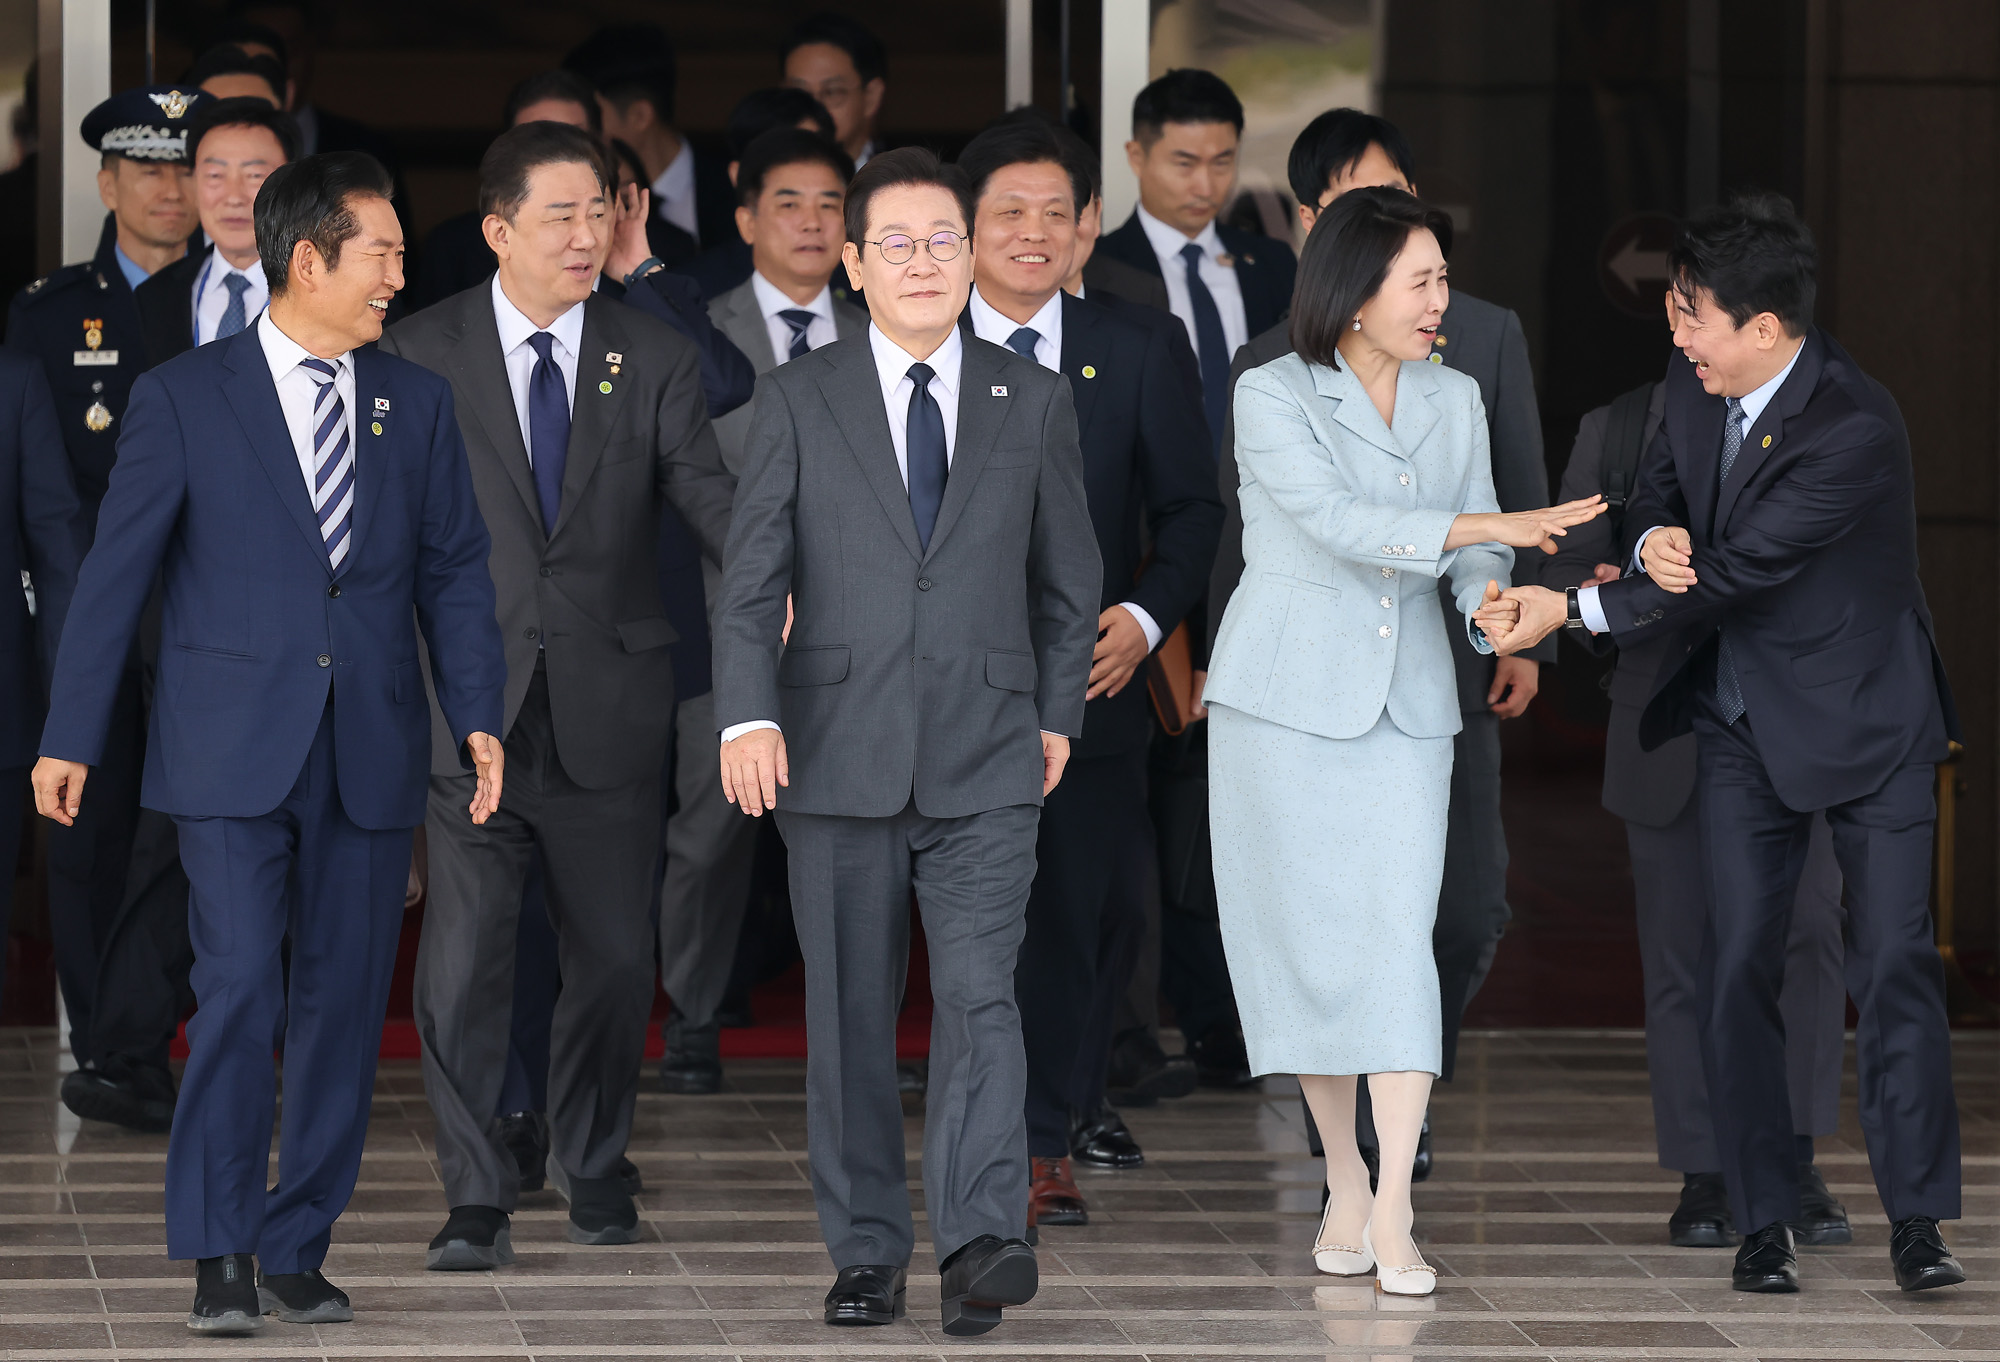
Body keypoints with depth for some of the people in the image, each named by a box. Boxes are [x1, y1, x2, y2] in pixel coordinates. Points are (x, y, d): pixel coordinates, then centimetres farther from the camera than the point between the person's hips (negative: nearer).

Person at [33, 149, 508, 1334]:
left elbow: (455, 570, 11)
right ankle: (221, 1256, -2)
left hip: (371, 757, 3)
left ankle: (298, 1250, 13)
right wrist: (72, 738, 0)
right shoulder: (185, 400, 0)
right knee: (240, 991, -11)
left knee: (344, 1009, 4)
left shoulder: (417, 404, 11)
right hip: (233, 755, -3)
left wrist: (478, 714, -2)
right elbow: (118, 571, 2)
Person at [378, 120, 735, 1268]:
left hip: (609, 705, 2)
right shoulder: (421, 355, 1)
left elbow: (706, 488, -8)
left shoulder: (657, 362, 4)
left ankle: (595, 1163, 30)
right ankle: (478, 1199, -1)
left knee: (618, 956, 10)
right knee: (466, 953, -8)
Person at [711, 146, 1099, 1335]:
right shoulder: (799, 401, 4)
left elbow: (1069, 578, 16)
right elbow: (753, 578, -2)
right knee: (851, 1016, 5)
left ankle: (982, 1239, -21)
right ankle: (868, 1251, 13)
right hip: (840, 754, 0)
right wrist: (749, 716, -14)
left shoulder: (1034, 402, 8)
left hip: (987, 762, 0)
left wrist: (1058, 715, 14)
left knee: (981, 994, -14)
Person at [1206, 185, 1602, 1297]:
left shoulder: (1455, 402, 8)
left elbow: (1473, 554, 5)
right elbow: (1343, 524, -21)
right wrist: (1496, 525, -26)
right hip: (1286, 699, -3)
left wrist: (1495, 599, -19)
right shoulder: (1273, 400, -8)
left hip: (1407, 706, 3)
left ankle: (1395, 1212, -12)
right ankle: (1345, 1177, 17)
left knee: (1399, 936, -9)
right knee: (1308, 935, 2)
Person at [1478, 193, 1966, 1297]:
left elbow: (1736, 572, -27)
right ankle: (1761, 1223, 6)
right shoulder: (1695, 382, -4)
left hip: (1863, 719, -6)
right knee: (1738, 966, 1)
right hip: (1744, 723, 6)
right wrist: (1655, 539, -15)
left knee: (1893, 962, -6)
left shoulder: (1854, 431, -27)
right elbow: (1657, 487, 12)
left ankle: (1916, 1221, 0)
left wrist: (1573, 612, -24)